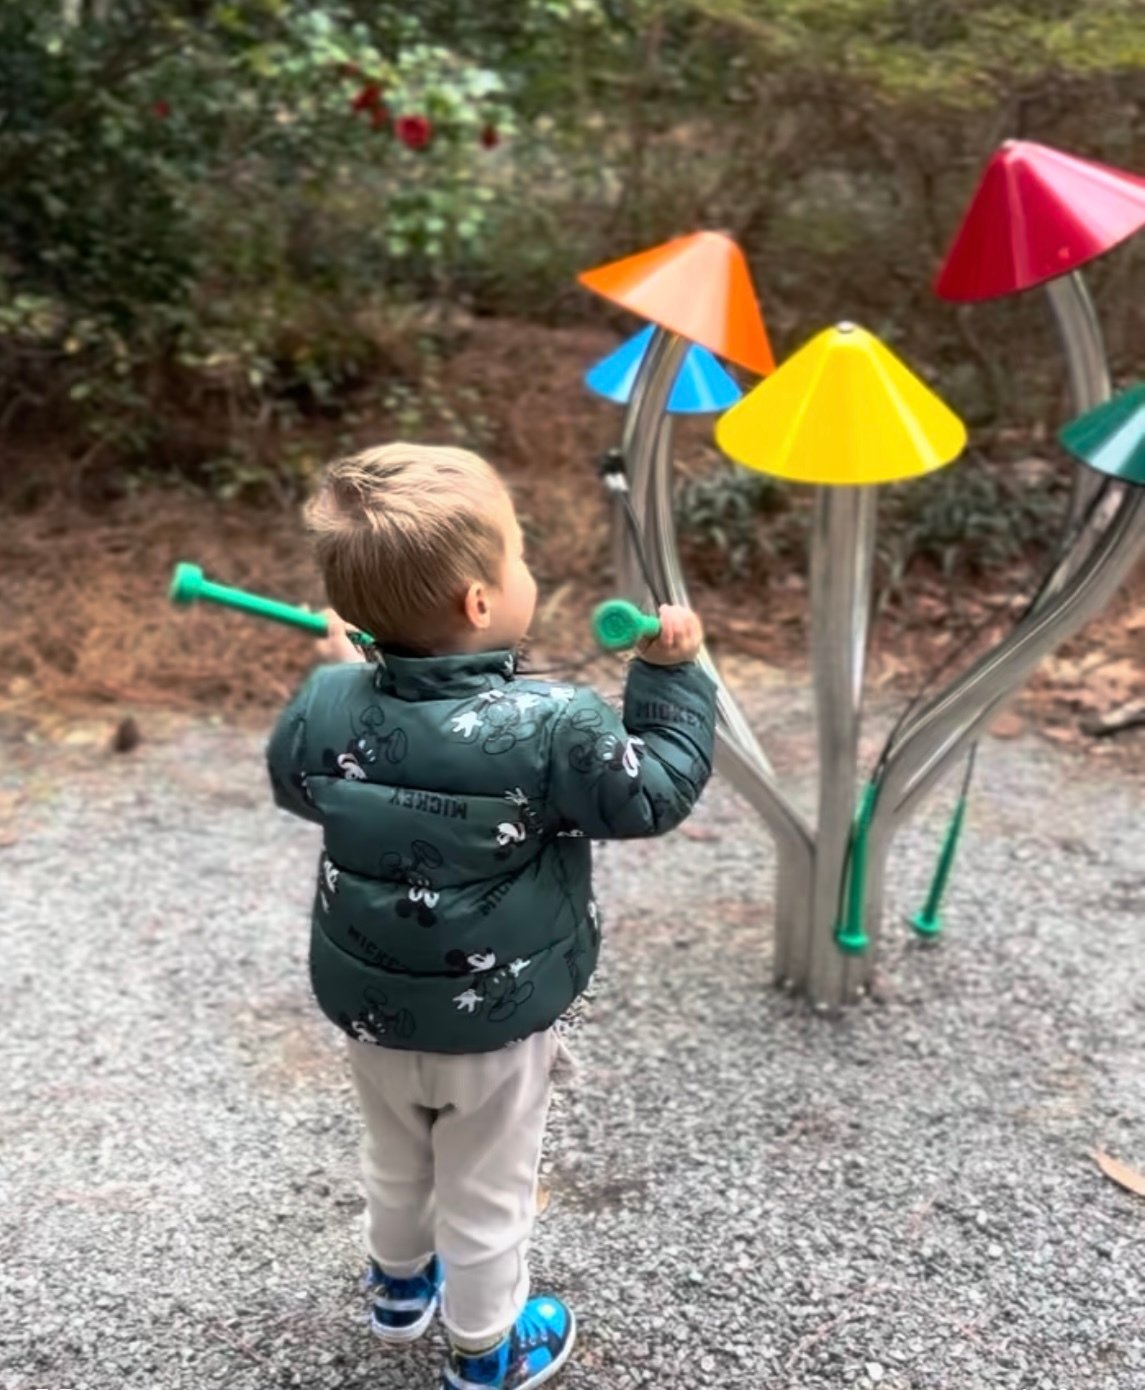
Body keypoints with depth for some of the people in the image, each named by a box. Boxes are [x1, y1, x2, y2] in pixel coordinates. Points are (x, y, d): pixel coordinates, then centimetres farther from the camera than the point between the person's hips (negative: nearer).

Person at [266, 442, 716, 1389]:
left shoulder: (331, 705, -15)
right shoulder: (551, 727, -29)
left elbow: (293, 781, 6)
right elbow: (653, 795, -14)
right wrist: (674, 675, -6)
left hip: (367, 1005, 5)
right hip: (494, 1023, -4)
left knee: (397, 1161, 31)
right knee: (486, 1194, 19)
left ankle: (400, 1286, 56)